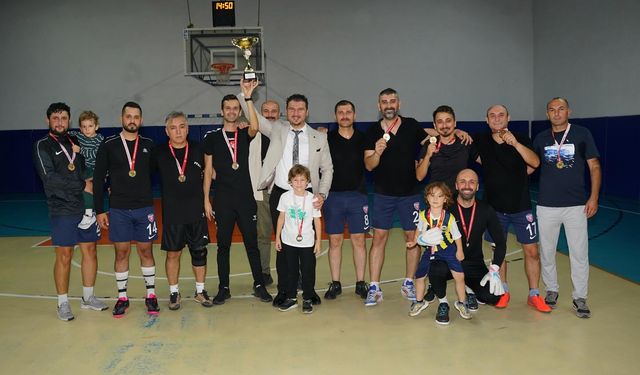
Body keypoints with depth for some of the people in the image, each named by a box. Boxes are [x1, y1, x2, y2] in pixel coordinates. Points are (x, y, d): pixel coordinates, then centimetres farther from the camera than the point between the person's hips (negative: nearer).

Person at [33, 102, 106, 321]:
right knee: (64, 256, 0)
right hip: (62, 211, -5)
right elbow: (49, 178, -15)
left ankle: (88, 297, 23)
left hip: (86, 207, 5)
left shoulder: (76, 142, 12)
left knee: (90, 251, 9)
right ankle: (63, 303, 14)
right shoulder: (43, 146, -3)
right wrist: (82, 185, -14)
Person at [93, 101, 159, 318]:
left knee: (146, 252, 7)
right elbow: (98, 179, 0)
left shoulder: (149, 145, 3)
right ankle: (122, 298, 19)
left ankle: (151, 296, 18)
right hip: (118, 210, -1)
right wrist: (99, 210, -2)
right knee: (121, 253, 6)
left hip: (145, 208, 1)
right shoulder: (108, 145, -1)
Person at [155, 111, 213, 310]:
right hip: (172, 213, -1)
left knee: (199, 252, 7)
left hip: (196, 211, 1)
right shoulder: (159, 153, -2)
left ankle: (200, 291, 22)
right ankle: (174, 293, 22)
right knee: (173, 253, 6)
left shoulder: (198, 150, 1)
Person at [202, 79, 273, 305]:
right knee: (223, 244, 6)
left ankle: (259, 285, 14)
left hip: (245, 197, 0)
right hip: (222, 199, 0)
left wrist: (248, 97, -24)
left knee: (251, 243, 5)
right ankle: (224, 288, 16)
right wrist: (206, 199, 2)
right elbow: (208, 170, 7)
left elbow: (255, 127, -19)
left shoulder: (245, 135, 6)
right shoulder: (212, 138, 6)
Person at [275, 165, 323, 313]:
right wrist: (277, 237, 6)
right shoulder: (285, 197, -3)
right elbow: (281, 217, 5)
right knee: (291, 271, 11)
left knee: (308, 271, 4)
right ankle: (291, 298, 23)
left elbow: (317, 220, -1)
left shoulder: (312, 199, -7)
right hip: (288, 241, 1)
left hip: (307, 242, -1)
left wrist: (318, 241, 0)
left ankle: (307, 299, 17)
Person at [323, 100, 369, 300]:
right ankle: (335, 284, 14)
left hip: (358, 195, 1)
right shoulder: (327, 139, 2)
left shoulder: (362, 139, 6)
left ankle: (360, 283, 14)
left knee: (359, 240, 4)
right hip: (333, 195, -1)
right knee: (334, 241, 4)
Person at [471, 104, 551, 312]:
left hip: (521, 206, -1)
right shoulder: (481, 141, -2)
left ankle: (534, 295, 15)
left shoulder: (521, 140, -6)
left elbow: (535, 163, -21)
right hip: (494, 207, 1)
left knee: (531, 251, 2)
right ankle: (503, 291, 26)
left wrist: (515, 143, -30)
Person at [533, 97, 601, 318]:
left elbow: (594, 167, 0)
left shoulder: (582, 134, 0)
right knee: (546, 251, 11)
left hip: (576, 205, -2)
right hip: (547, 205, 2)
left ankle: (579, 298, 15)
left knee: (579, 253, 2)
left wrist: (594, 197, -7)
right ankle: (551, 290, 28)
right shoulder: (541, 138, 7)